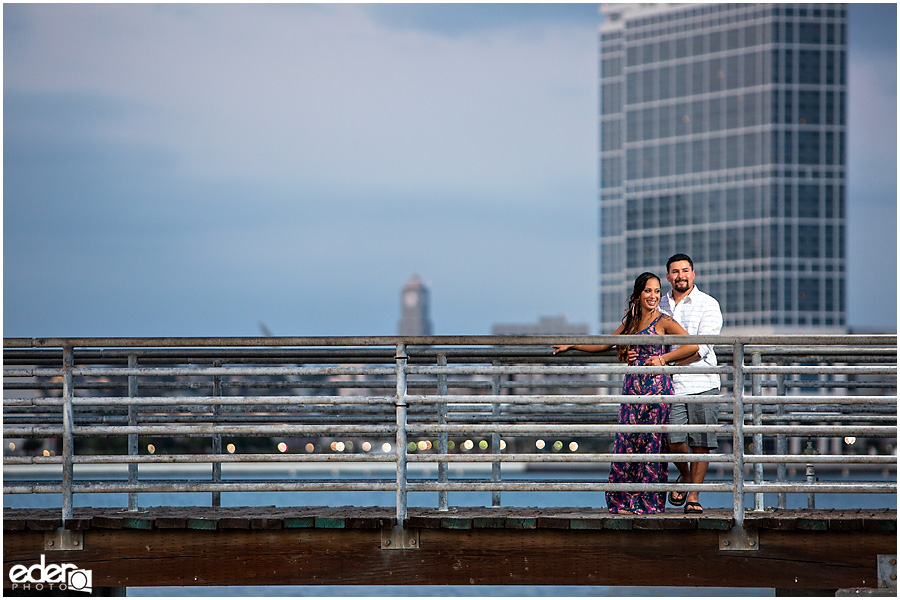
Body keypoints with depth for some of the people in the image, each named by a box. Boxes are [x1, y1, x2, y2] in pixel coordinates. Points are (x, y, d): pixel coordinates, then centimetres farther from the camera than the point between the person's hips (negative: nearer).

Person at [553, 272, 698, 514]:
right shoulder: (631, 322, 16)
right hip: (632, 388, 6)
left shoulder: (663, 321, -2)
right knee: (626, 442, 0)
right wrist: (571, 345, 28)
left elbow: (693, 345, -10)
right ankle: (627, 501, 3)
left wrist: (663, 358, -11)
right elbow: (604, 344, 28)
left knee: (651, 443, -4)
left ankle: (649, 502, 1)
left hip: (655, 388, -6)